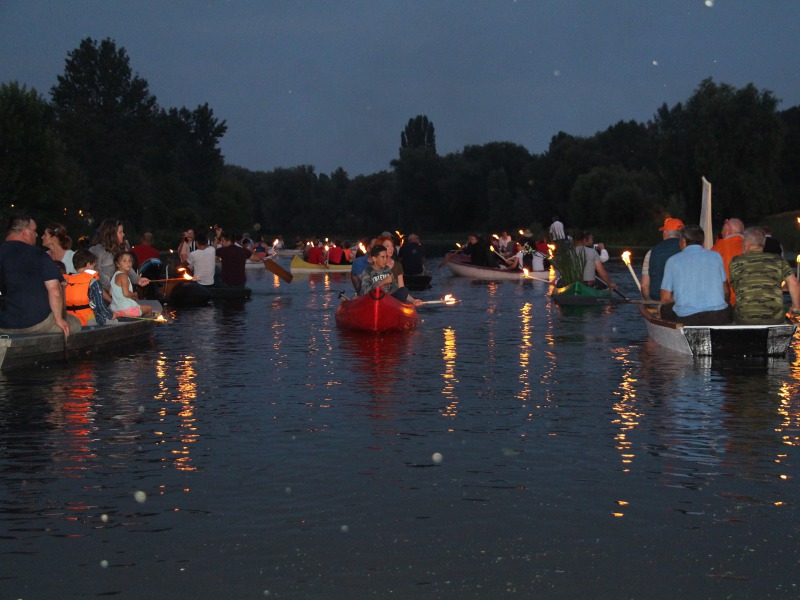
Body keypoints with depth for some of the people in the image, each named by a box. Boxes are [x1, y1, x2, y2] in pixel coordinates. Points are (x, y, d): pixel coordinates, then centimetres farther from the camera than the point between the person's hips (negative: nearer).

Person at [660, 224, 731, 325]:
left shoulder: (672, 261, 8)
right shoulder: (716, 256, 12)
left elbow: (665, 299, 7)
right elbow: (725, 292, 18)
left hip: (686, 320, -1)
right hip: (719, 318, 1)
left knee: (665, 308, 26)